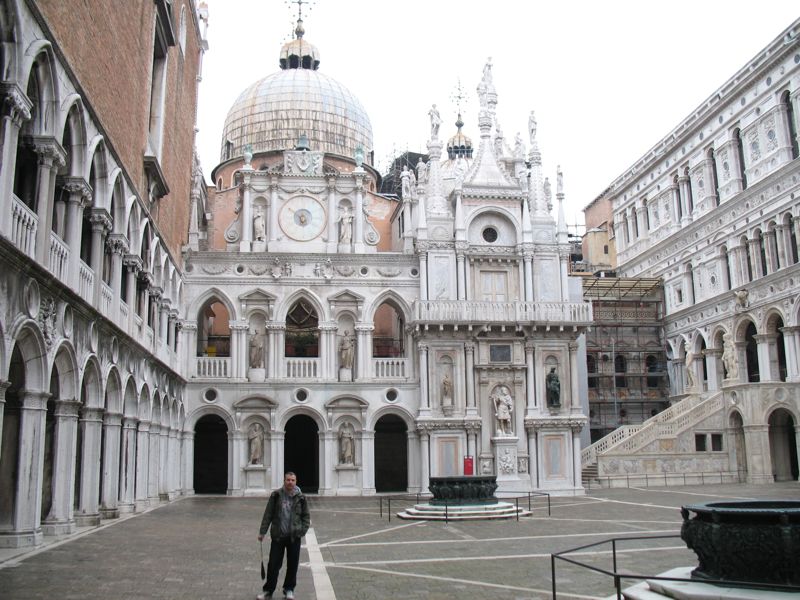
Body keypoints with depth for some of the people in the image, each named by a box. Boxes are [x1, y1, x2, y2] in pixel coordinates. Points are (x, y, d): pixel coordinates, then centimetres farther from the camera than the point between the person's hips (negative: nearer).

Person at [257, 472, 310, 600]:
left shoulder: (300, 498, 0)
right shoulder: (276, 496, -2)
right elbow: (268, 514, 1)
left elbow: (306, 516, 7)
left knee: (292, 564, 8)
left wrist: (302, 530, -6)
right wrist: (262, 532, -1)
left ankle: (289, 589, 24)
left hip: (294, 536, 1)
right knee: (273, 564, 4)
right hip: (277, 536, 0)